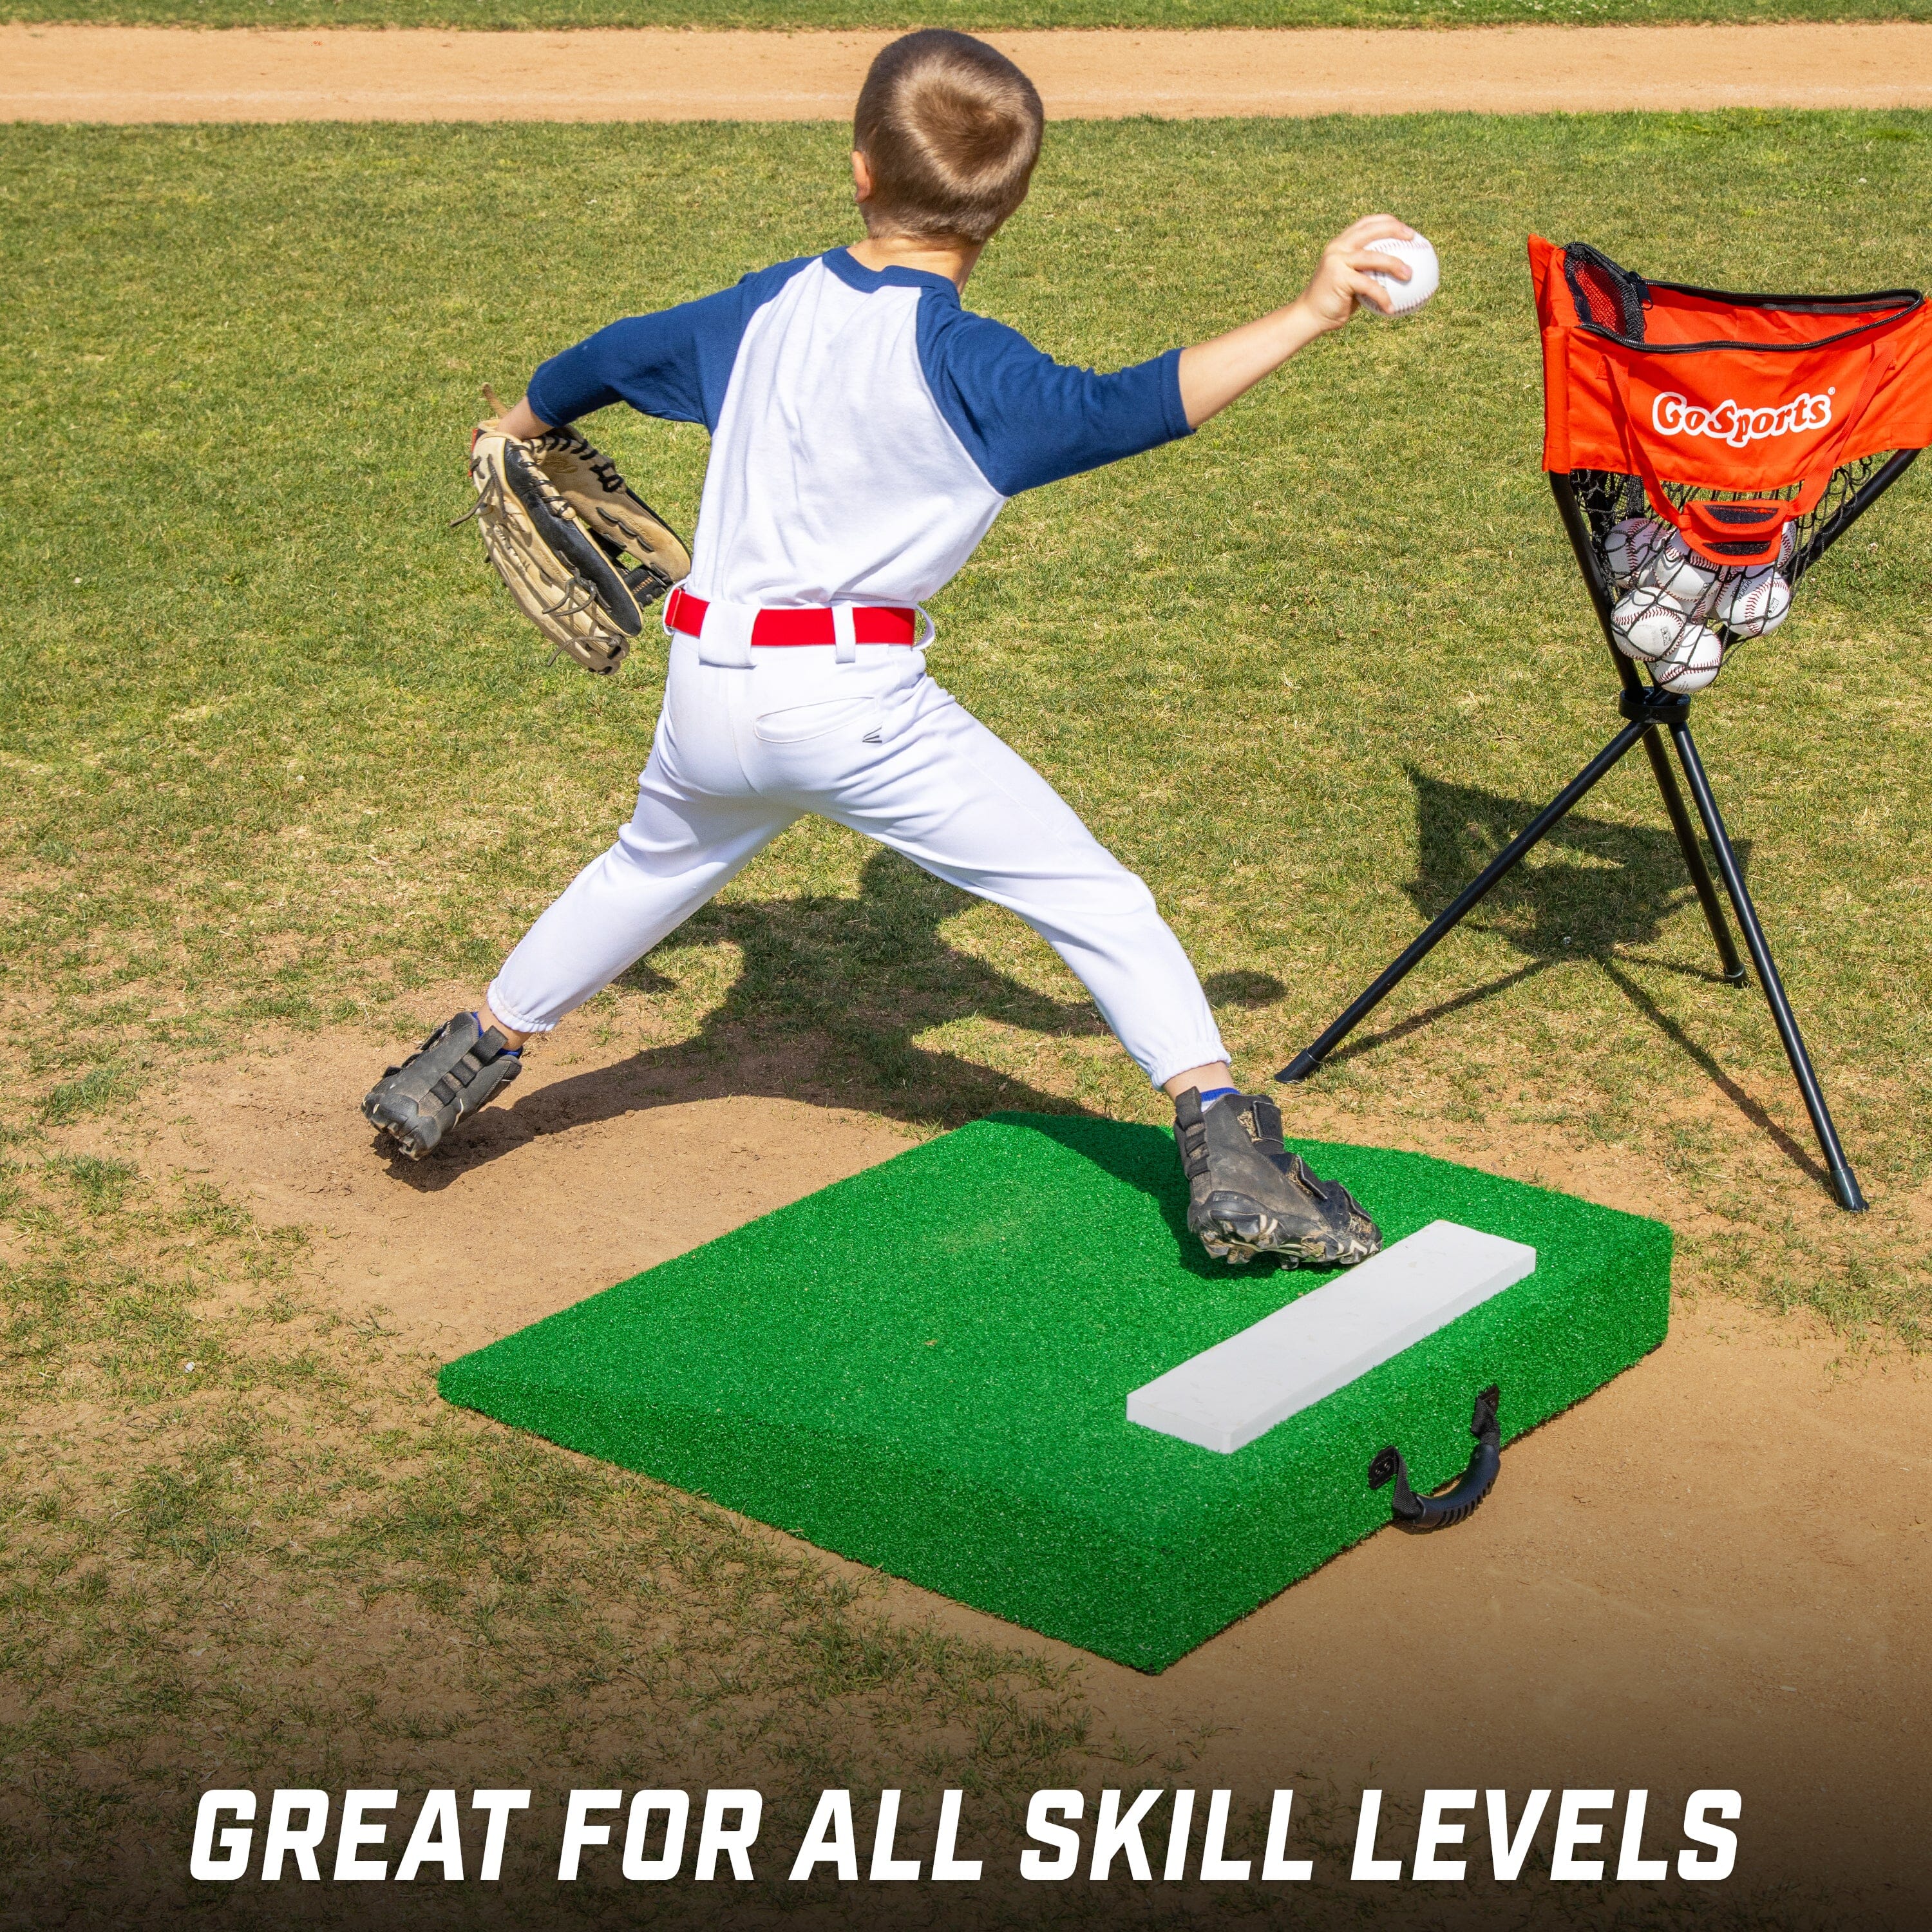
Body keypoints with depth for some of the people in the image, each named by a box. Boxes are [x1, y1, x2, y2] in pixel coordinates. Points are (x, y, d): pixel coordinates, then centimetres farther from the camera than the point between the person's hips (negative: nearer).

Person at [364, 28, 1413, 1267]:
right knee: (1093, 898, 0)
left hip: (710, 690, 6)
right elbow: (1128, 411, -24)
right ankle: (1225, 1149, -10)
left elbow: (623, 352, 24)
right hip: (853, 698, -6)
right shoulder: (962, 362, -12)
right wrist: (1308, 316, -26)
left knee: (653, 871, 33)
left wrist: (522, 422, 44)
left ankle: (464, 1065, 46)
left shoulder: (768, 308, 8)